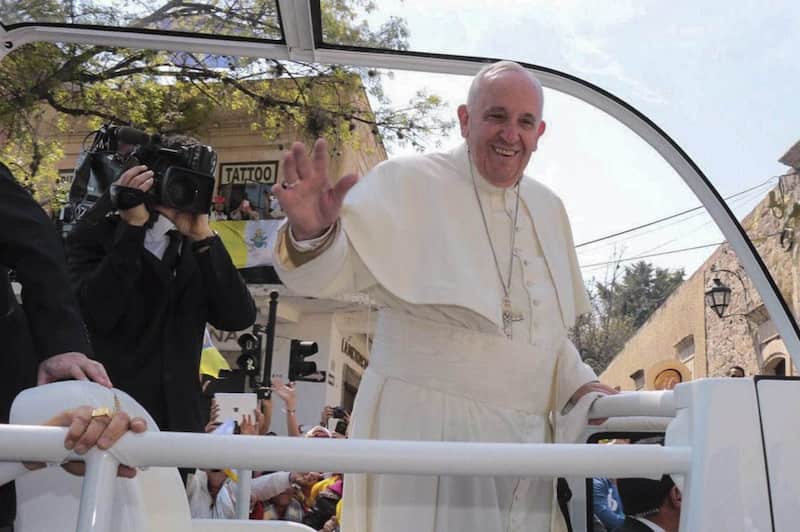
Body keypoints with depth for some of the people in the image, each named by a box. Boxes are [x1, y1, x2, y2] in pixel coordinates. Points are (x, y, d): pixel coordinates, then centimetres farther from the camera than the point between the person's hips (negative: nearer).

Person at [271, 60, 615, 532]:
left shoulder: (549, 210, 11)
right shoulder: (407, 184, -7)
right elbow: (330, 274, -15)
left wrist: (582, 388, 8)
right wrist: (311, 233, -35)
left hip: (525, 439, 6)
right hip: (423, 426, -5)